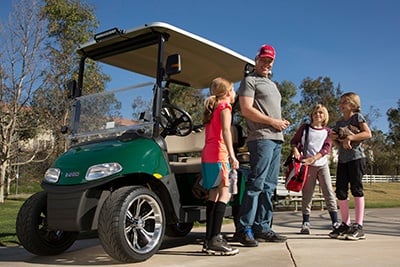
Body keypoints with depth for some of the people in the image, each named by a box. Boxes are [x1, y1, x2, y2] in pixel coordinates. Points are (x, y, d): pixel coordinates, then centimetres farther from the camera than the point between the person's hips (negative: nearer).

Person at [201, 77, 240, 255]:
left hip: (207, 154, 9)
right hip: (219, 154, -9)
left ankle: (209, 240, 7)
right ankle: (215, 239, -20)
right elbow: (226, 130, -14)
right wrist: (232, 155, -23)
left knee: (213, 194, 7)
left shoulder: (212, 107, 24)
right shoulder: (225, 105, 0)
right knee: (224, 194, -13)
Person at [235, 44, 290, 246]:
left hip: (276, 139, 9)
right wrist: (273, 122, -11)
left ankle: (262, 227, 12)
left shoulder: (272, 84, 28)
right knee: (256, 184, -13)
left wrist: (282, 122, 9)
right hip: (261, 137, -9)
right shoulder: (250, 80, 1)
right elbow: (246, 110, -11)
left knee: (269, 186, 7)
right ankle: (244, 228, -9)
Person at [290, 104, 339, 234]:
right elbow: (293, 141, 9)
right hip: (307, 165, 0)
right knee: (307, 193, 3)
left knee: (329, 192, -6)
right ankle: (306, 223, 10)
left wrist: (313, 158, -19)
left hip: (322, 164, 1)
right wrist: (295, 150, -13)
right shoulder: (304, 128, 6)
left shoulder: (327, 131, 6)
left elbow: (327, 148, -5)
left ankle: (335, 222, -3)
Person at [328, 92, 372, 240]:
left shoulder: (357, 117, 2)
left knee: (356, 189, -8)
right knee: (340, 192, 2)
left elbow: (368, 133, -12)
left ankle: (358, 226, -5)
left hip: (356, 157, -6)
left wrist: (350, 137, -21)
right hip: (342, 159, 6)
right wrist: (334, 138, 1)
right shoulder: (339, 123, 19)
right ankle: (346, 224, 13)